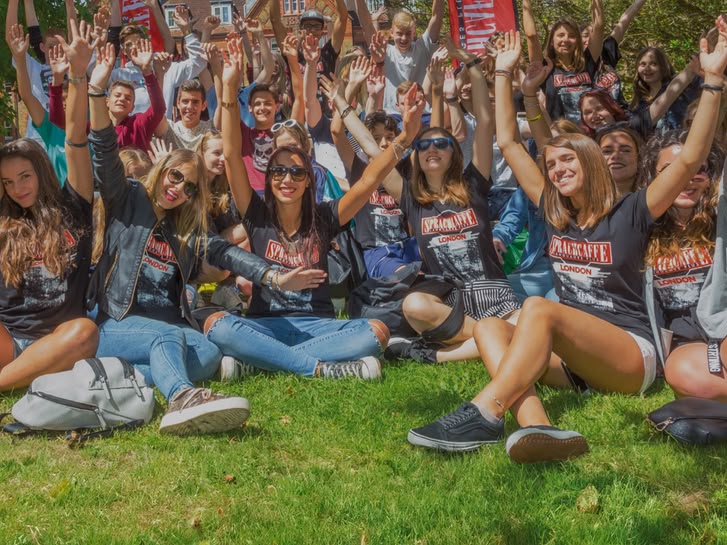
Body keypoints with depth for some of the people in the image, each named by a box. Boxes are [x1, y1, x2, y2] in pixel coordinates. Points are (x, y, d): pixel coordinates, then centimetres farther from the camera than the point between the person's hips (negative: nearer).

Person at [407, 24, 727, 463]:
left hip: (631, 354, -6)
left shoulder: (630, 213, 2)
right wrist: (504, 72, 17)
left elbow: (690, 159, -12)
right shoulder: (556, 215, 15)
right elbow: (509, 142, 17)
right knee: (490, 327, -18)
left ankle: (484, 417, -42)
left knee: (537, 308, -30)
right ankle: (539, 429, -44)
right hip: (572, 358, 6)